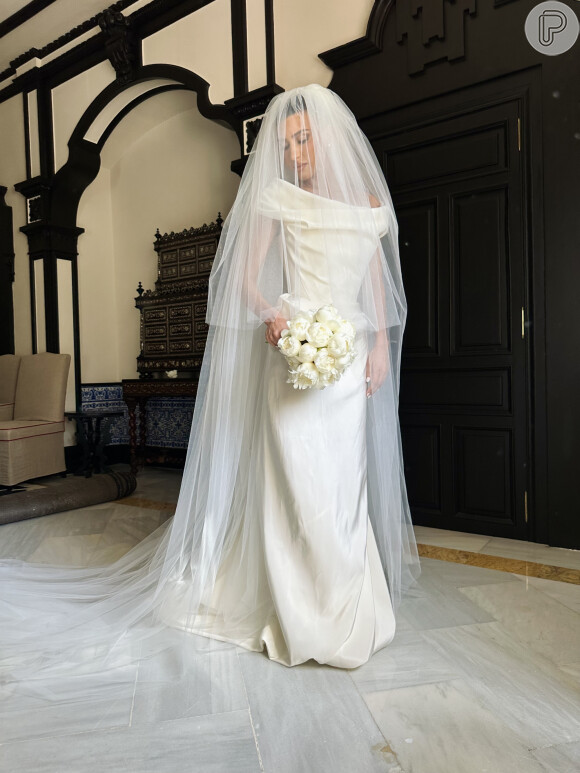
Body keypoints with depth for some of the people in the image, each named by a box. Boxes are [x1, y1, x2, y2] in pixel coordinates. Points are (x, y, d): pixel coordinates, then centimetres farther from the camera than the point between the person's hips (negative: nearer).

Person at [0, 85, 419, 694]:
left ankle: (345, 604, 25)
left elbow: (378, 281, 17)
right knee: (299, 478, -8)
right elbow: (246, 278, -1)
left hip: (352, 353, 4)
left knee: (344, 478, 8)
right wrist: (271, 315, -21)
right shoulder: (278, 199, 4)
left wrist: (382, 345, 8)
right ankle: (308, 617, 8)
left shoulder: (369, 201, 15)